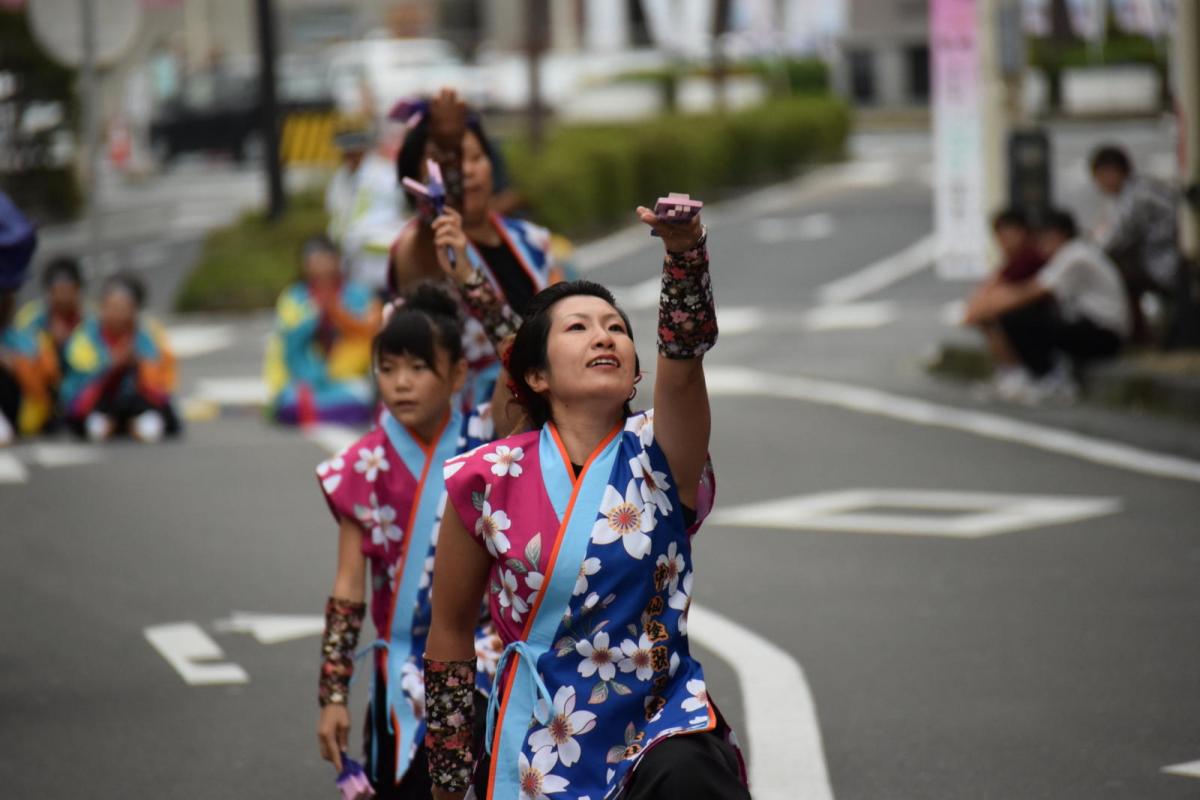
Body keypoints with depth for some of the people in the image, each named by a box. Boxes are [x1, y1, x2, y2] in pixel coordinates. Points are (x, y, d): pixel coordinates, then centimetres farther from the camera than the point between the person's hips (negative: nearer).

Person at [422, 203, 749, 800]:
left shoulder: (657, 456, 0)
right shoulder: (490, 480, 1)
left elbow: (684, 360, -21)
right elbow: (450, 631, 9)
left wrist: (684, 249, -39)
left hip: (660, 727, -2)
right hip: (537, 745, 2)